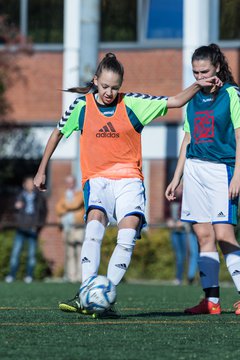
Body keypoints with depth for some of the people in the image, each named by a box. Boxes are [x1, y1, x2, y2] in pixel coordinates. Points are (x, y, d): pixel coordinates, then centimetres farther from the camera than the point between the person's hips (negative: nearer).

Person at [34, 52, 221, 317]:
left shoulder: (132, 104, 0)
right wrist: (41, 171, 21)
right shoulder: (82, 105, 2)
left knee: (128, 236, -22)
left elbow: (176, 101, 5)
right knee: (95, 224, -29)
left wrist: (198, 85, -12)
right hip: (96, 178, -1)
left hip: (129, 179, 1)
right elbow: (58, 133, 18)